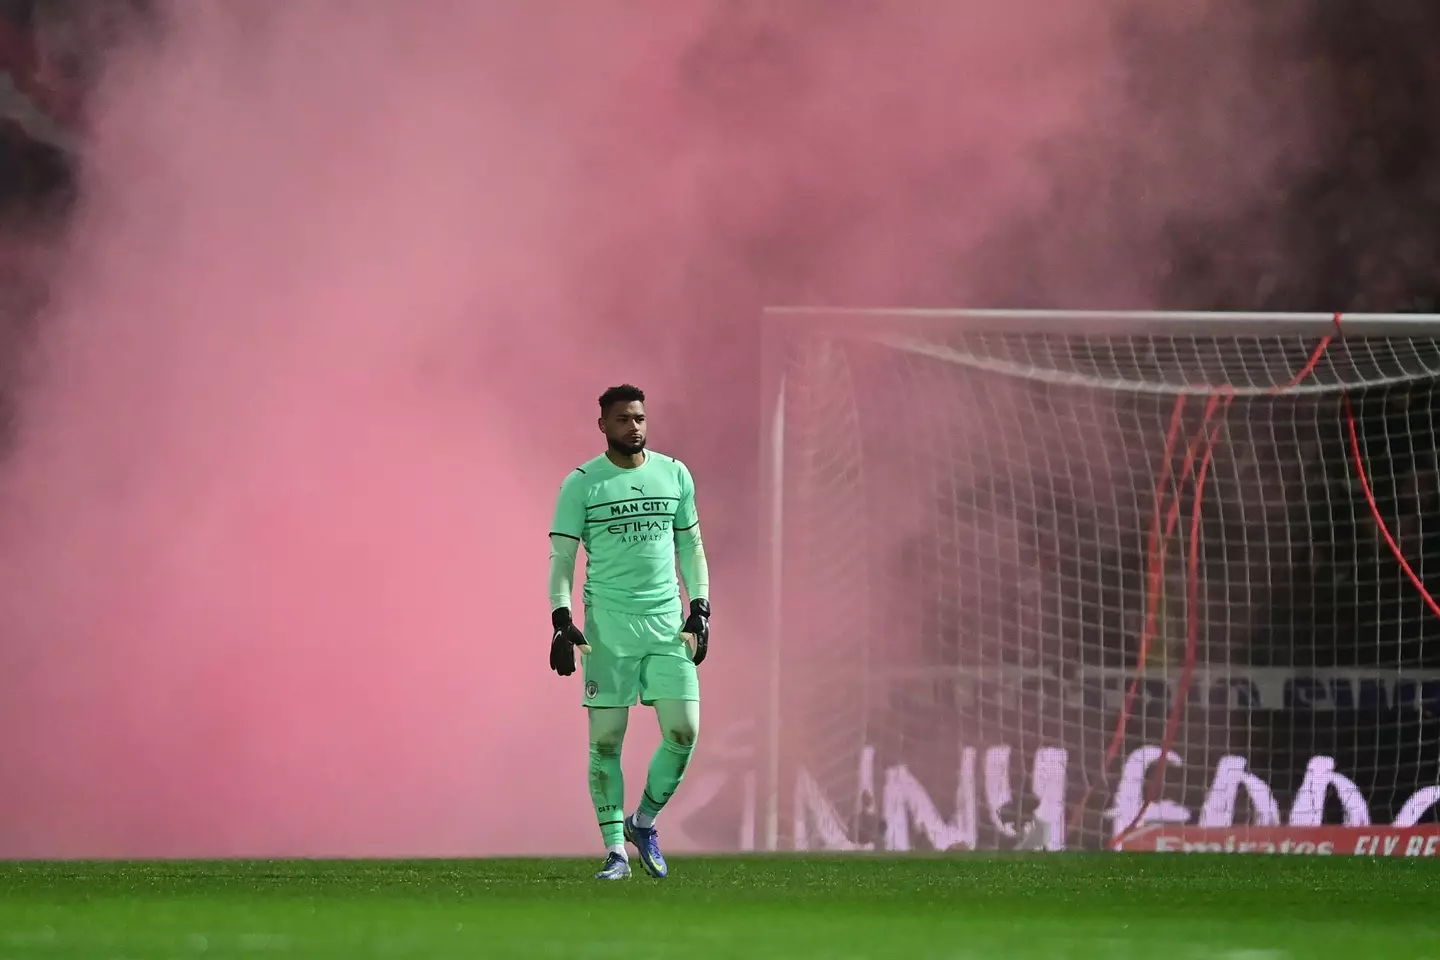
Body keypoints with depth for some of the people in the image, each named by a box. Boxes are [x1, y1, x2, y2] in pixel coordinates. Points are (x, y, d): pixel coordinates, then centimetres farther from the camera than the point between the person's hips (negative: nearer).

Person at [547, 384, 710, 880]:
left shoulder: (674, 474, 10)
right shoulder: (581, 484, 0)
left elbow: (691, 545, 18)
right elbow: (562, 557, 1)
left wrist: (700, 609, 10)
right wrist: (561, 621, -9)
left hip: (668, 627, 3)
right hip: (607, 629, -3)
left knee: (684, 733, -5)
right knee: (606, 741, -3)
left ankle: (644, 821, 18)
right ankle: (615, 850, 5)